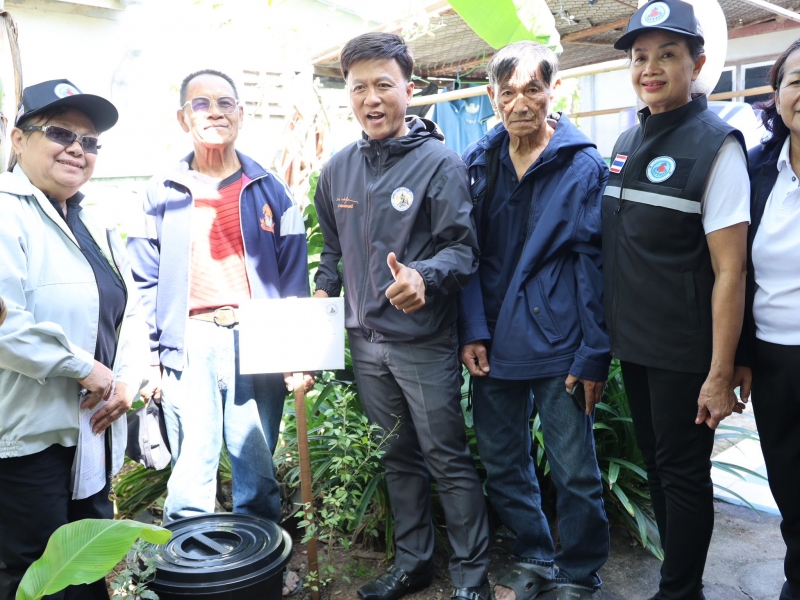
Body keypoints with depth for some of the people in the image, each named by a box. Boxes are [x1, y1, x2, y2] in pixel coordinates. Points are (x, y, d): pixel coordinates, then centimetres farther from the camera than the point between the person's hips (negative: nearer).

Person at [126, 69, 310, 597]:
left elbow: (294, 276, 5)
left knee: (257, 463, 9)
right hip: (189, 345, 0)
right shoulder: (164, 193, 8)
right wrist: (151, 359, 1)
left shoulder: (269, 190, 7)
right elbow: (147, 283, 7)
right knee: (192, 468, 3)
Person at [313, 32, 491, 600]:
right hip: (366, 341, 6)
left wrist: (423, 275, -32)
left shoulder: (440, 162, -9)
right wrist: (323, 295, 4)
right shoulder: (337, 169, 8)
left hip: (425, 342, -5)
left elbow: (463, 249, -14)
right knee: (398, 457, 18)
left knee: (449, 458, 4)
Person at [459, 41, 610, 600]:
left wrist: (595, 354, -11)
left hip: (559, 345, -4)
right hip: (495, 345, 4)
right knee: (503, 465, 15)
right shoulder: (479, 162, 6)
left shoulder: (584, 164, -4)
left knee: (575, 471, 7)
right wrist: (473, 330, -4)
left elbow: (596, 264, -7)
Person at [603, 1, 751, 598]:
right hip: (634, 345, 7)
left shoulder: (715, 145, -12)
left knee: (683, 473, 6)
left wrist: (720, 374, -17)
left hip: (684, 353, -6)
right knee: (656, 463, 18)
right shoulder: (627, 142, 8)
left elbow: (729, 270, -16)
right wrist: (608, 335, 11)